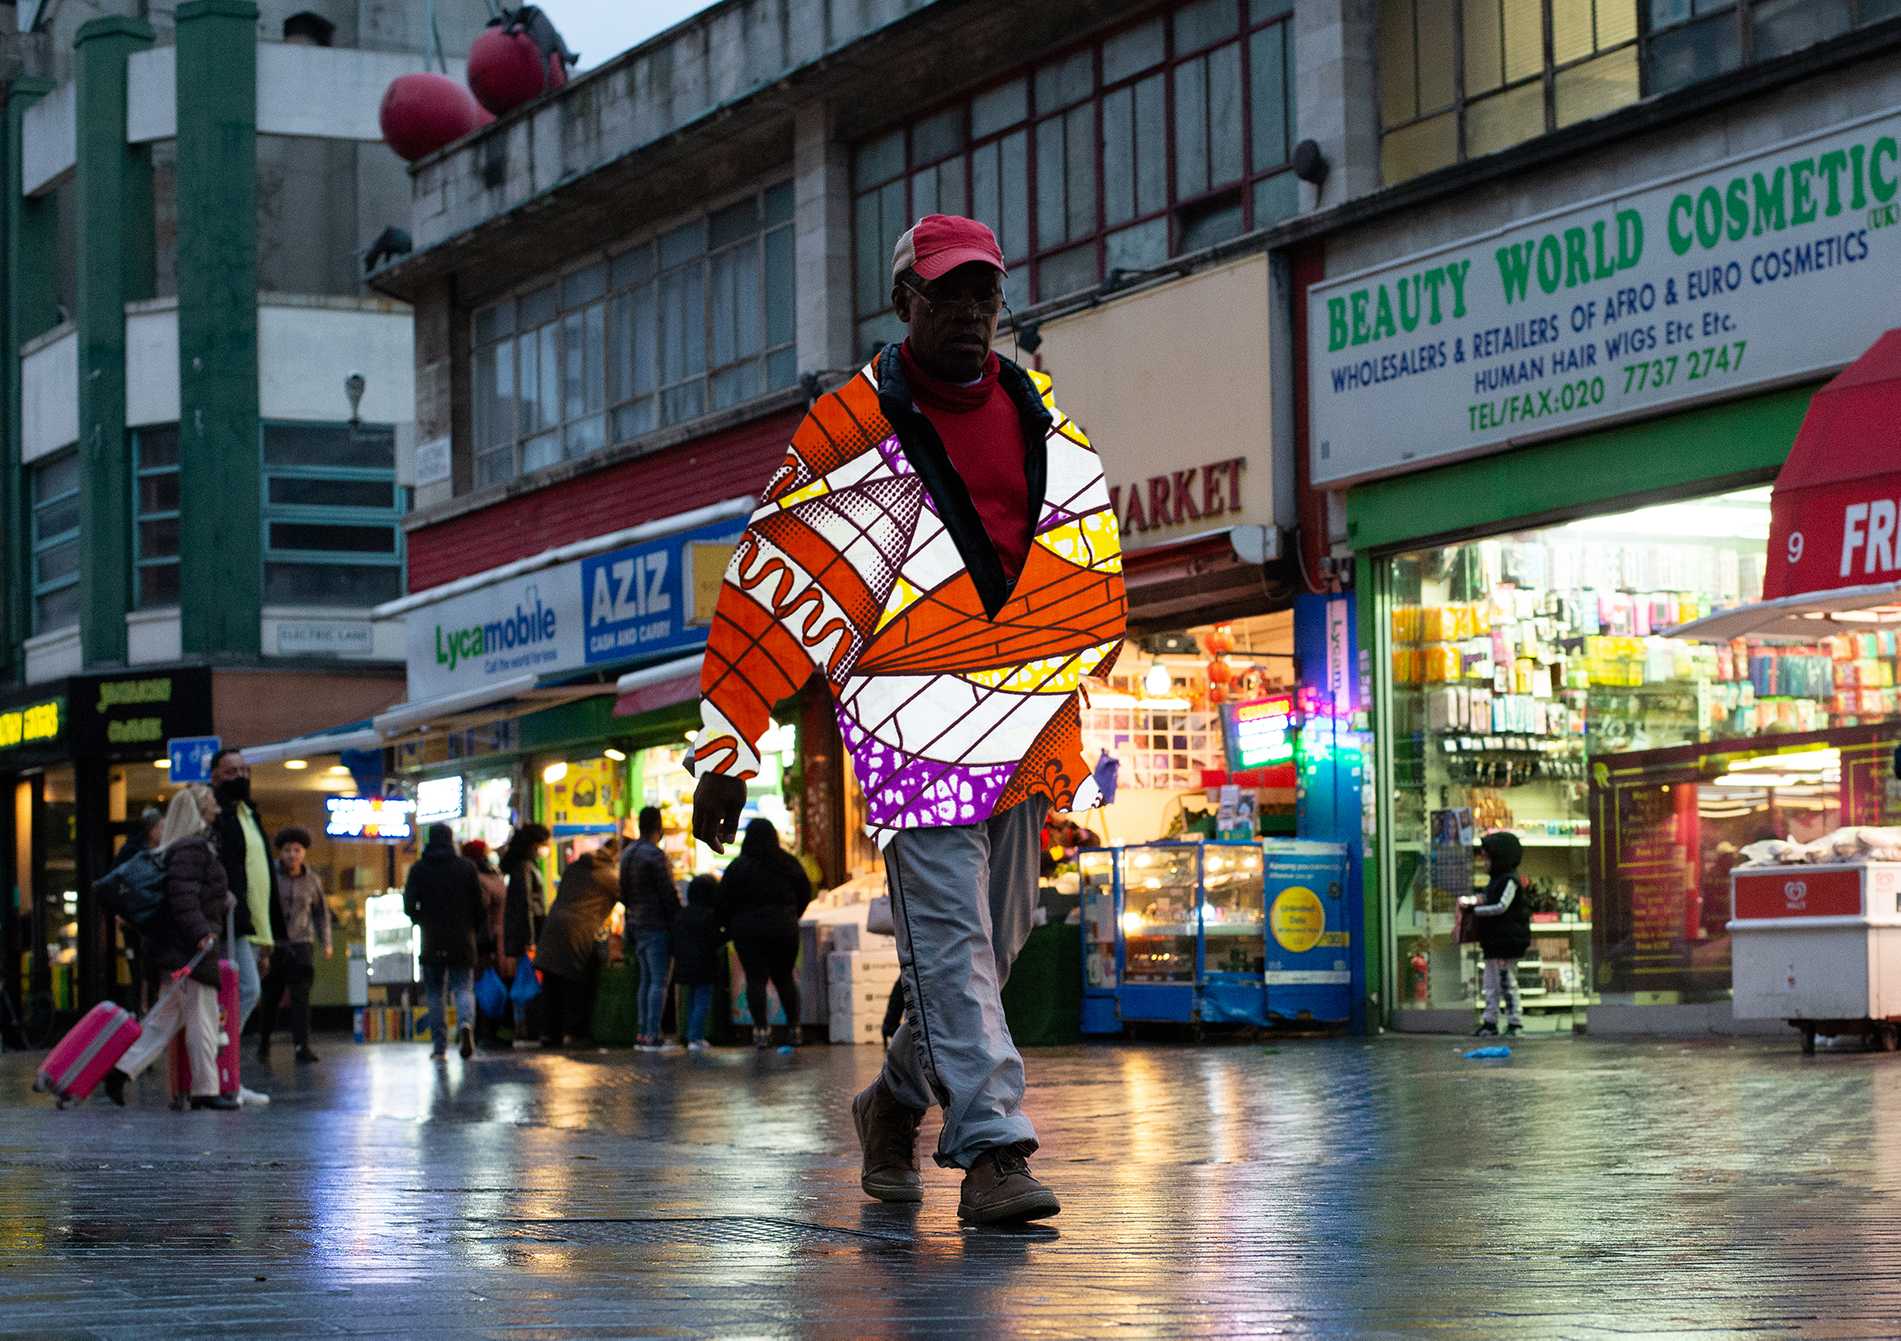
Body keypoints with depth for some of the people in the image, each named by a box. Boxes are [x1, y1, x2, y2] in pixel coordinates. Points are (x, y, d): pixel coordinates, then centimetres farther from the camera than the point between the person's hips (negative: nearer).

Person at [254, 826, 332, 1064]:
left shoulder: (312, 880, 5)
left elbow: (321, 912, 17)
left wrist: (326, 942, 11)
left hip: (301, 944, 1)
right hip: (273, 945, -1)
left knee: (301, 996, -10)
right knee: (270, 997, 7)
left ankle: (302, 1046, -12)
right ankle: (263, 1043, 27)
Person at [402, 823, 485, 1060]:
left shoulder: (419, 869, 1)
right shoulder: (466, 867, 1)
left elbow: (409, 906, -3)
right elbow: (480, 906, -1)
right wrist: (474, 931, 14)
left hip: (432, 943, 0)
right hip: (462, 942, 0)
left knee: (435, 994, 9)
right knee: (464, 988, 4)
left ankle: (439, 1047, 5)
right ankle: (465, 1023, -26)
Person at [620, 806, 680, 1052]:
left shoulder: (627, 854, 11)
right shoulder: (654, 855, -16)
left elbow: (623, 893, 16)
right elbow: (668, 894, -16)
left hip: (636, 924, 9)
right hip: (657, 925, -9)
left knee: (646, 980, 14)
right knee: (659, 981, -6)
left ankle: (643, 1034, 14)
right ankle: (652, 1036, -10)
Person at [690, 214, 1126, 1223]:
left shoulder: (1040, 412, 12)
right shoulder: (851, 428, -5)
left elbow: (1088, 547, 25)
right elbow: (769, 585, -6)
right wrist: (724, 752, -8)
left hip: (1028, 718, 6)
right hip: (913, 716, -6)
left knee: (997, 931, 11)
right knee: (949, 933, -12)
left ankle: (900, 1098, 31)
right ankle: (992, 1149, -12)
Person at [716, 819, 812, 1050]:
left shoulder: (738, 867, -7)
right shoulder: (789, 864, 1)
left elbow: (725, 901, -7)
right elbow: (805, 894, 8)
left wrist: (729, 927, 7)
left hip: (748, 929, -3)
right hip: (784, 928, 3)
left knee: (755, 979, 0)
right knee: (785, 978, 12)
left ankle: (761, 1029, -7)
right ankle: (794, 1028, 11)